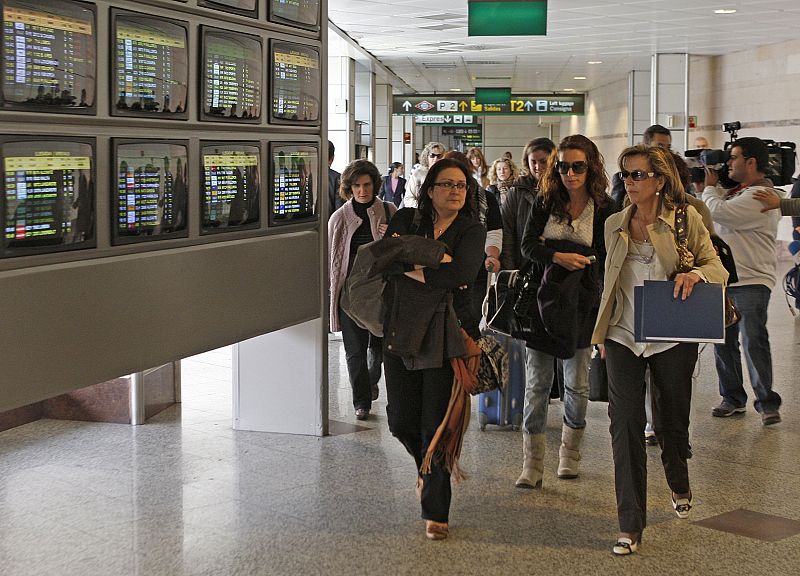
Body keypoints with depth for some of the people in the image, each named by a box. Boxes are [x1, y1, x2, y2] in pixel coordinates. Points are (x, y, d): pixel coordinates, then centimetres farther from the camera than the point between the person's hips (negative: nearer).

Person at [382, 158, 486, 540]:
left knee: (437, 426, -1)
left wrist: (410, 266, -12)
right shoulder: (407, 220, 7)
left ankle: (435, 512, 13)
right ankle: (426, 466, 41)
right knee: (401, 421, 7)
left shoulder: (472, 231, 1)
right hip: (401, 333, 2)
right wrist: (436, 265, -17)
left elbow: (463, 272, -18)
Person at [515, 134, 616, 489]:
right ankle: (532, 466, 2)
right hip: (543, 300, 1)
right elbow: (528, 246, -4)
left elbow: (604, 258, -7)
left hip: (581, 303, -1)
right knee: (536, 384, -2)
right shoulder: (545, 203, 3)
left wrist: (552, 247, -11)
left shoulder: (604, 209, -3)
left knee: (577, 384, 9)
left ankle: (570, 456, 27)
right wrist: (558, 256, -24)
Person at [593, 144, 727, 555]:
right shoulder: (614, 225, 8)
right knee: (625, 423, -7)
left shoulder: (686, 220, -4)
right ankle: (630, 526, -2)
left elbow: (717, 267, -3)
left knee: (670, 421, 13)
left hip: (672, 337, -2)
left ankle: (679, 487, 45)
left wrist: (695, 274, -26)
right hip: (623, 335, 2)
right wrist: (603, 330, 18)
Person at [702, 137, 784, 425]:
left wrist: (710, 187, -3)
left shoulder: (760, 196, -16)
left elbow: (717, 211, -22)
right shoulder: (737, 191, 15)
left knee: (753, 342, -9)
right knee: (723, 342, 10)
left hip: (752, 282, -9)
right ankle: (732, 398, 20)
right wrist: (710, 187, 10)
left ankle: (767, 403, 0)